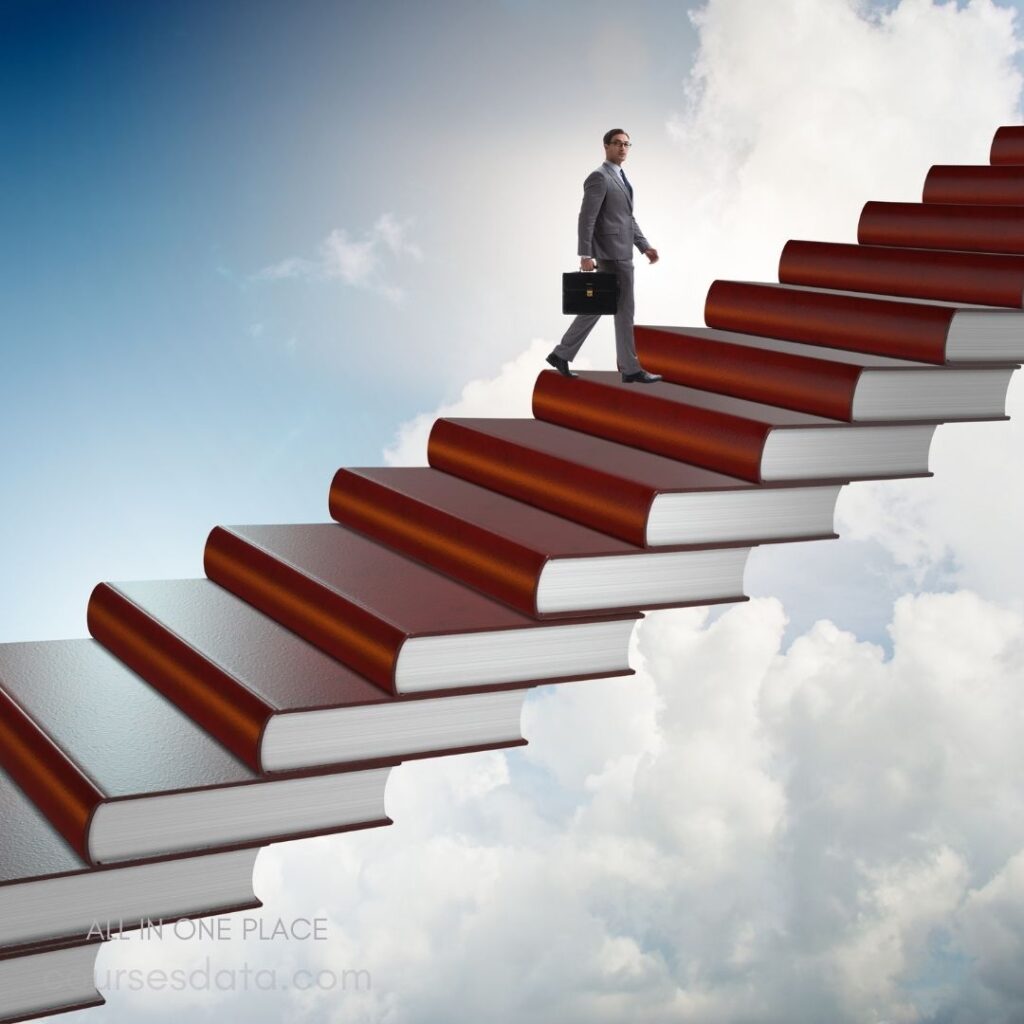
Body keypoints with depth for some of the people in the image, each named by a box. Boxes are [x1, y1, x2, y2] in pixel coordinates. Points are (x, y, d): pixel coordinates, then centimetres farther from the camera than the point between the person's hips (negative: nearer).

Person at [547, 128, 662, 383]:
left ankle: (562, 355, 19)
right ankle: (631, 369, 2)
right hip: (611, 254, -10)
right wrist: (585, 255, -22)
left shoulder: (620, 178, 19)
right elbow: (586, 218, -17)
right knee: (624, 310, -5)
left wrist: (645, 246, 13)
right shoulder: (599, 177, -12)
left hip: (622, 253, 10)